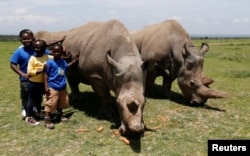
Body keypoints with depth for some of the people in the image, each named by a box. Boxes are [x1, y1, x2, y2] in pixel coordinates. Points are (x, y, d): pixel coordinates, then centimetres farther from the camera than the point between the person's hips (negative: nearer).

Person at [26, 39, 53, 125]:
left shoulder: (47, 57, -4)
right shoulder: (32, 58, -17)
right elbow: (29, 72, -22)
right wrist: (41, 70, -28)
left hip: (42, 82, 5)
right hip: (33, 83, -5)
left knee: (39, 98, 23)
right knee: (31, 100, 4)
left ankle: (39, 112, 44)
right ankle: (29, 117, 16)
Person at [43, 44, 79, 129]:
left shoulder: (63, 61, 5)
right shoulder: (50, 62, -14)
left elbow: (67, 66, 30)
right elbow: (46, 74, -13)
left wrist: (74, 60, 29)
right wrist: (46, 86, -17)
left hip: (62, 87, 7)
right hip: (53, 87, -7)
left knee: (61, 103, 21)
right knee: (50, 103, -5)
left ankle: (60, 115, 39)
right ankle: (47, 120, 2)